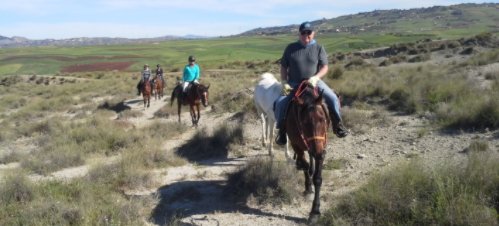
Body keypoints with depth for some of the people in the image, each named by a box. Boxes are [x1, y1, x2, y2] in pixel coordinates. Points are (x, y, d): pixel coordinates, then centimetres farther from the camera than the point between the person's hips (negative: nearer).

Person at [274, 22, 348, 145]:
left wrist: (316, 78, -21)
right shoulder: (291, 48, 0)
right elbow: (284, 67, 5)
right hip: (293, 83, 0)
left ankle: (337, 124, 4)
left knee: (332, 98, -20)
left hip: (314, 82, 0)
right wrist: (284, 83, -8)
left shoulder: (319, 48, 0)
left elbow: (324, 67, -3)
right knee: (280, 103, -20)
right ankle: (282, 129, 3)